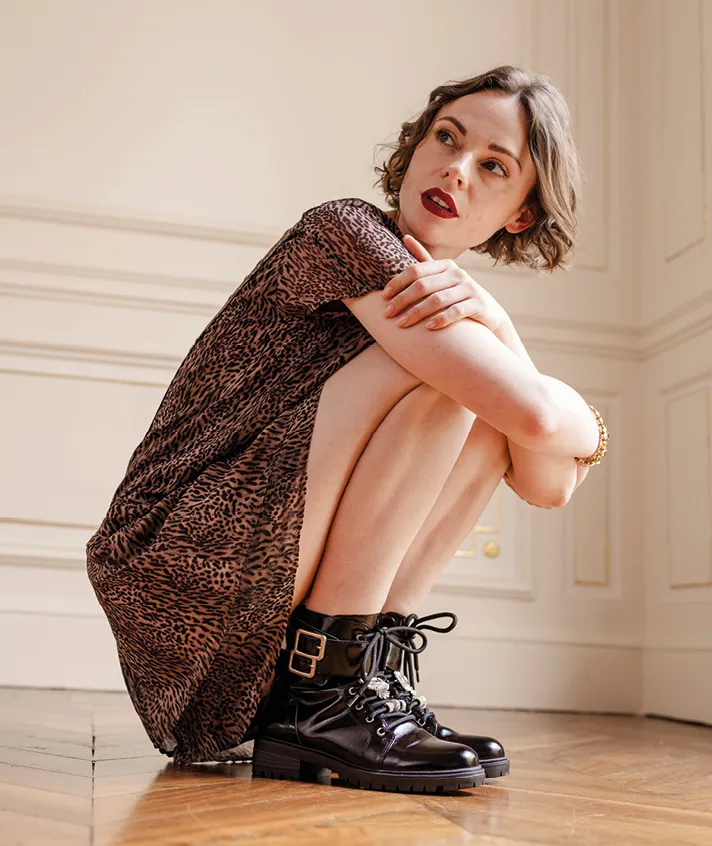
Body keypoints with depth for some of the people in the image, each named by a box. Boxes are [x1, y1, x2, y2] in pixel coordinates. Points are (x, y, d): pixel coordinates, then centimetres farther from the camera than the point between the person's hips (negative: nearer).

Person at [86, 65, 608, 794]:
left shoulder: (458, 298, 13)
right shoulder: (345, 230, -11)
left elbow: (550, 486, -1)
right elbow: (537, 413, -23)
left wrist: (494, 321, -13)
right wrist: (589, 426, 0)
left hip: (266, 594, 8)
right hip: (181, 567, -7)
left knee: (485, 420, -2)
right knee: (442, 372, -18)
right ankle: (325, 695, -17)